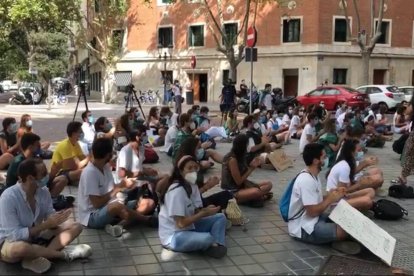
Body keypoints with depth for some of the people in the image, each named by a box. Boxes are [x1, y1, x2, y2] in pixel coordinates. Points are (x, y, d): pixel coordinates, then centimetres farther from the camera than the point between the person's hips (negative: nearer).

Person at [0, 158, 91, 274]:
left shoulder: (43, 191, -7)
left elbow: (50, 216, -3)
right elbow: (15, 234, -28)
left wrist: (56, 219, -27)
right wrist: (46, 225, -29)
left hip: (35, 235, 7)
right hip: (11, 241, -7)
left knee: (75, 227, -6)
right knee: (20, 248, -43)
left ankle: (35, 258, -23)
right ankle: (64, 254, -19)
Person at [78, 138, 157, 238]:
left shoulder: (106, 167, 5)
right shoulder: (90, 172, -21)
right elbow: (97, 203, -23)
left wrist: (123, 185, -9)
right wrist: (118, 188, -16)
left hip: (108, 208, 9)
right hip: (92, 216, -9)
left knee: (149, 203, -4)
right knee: (117, 206, -42)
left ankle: (119, 225, -25)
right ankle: (147, 219, -14)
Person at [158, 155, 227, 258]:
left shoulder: (193, 186, 3)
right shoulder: (177, 191, -24)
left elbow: (196, 212, 1)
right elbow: (181, 223, -25)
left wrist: (206, 210, -21)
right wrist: (204, 213, -23)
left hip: (189, 226, 9)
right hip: (173, 236, -9)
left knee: (220, 217, 2)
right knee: (207, 238, -32)